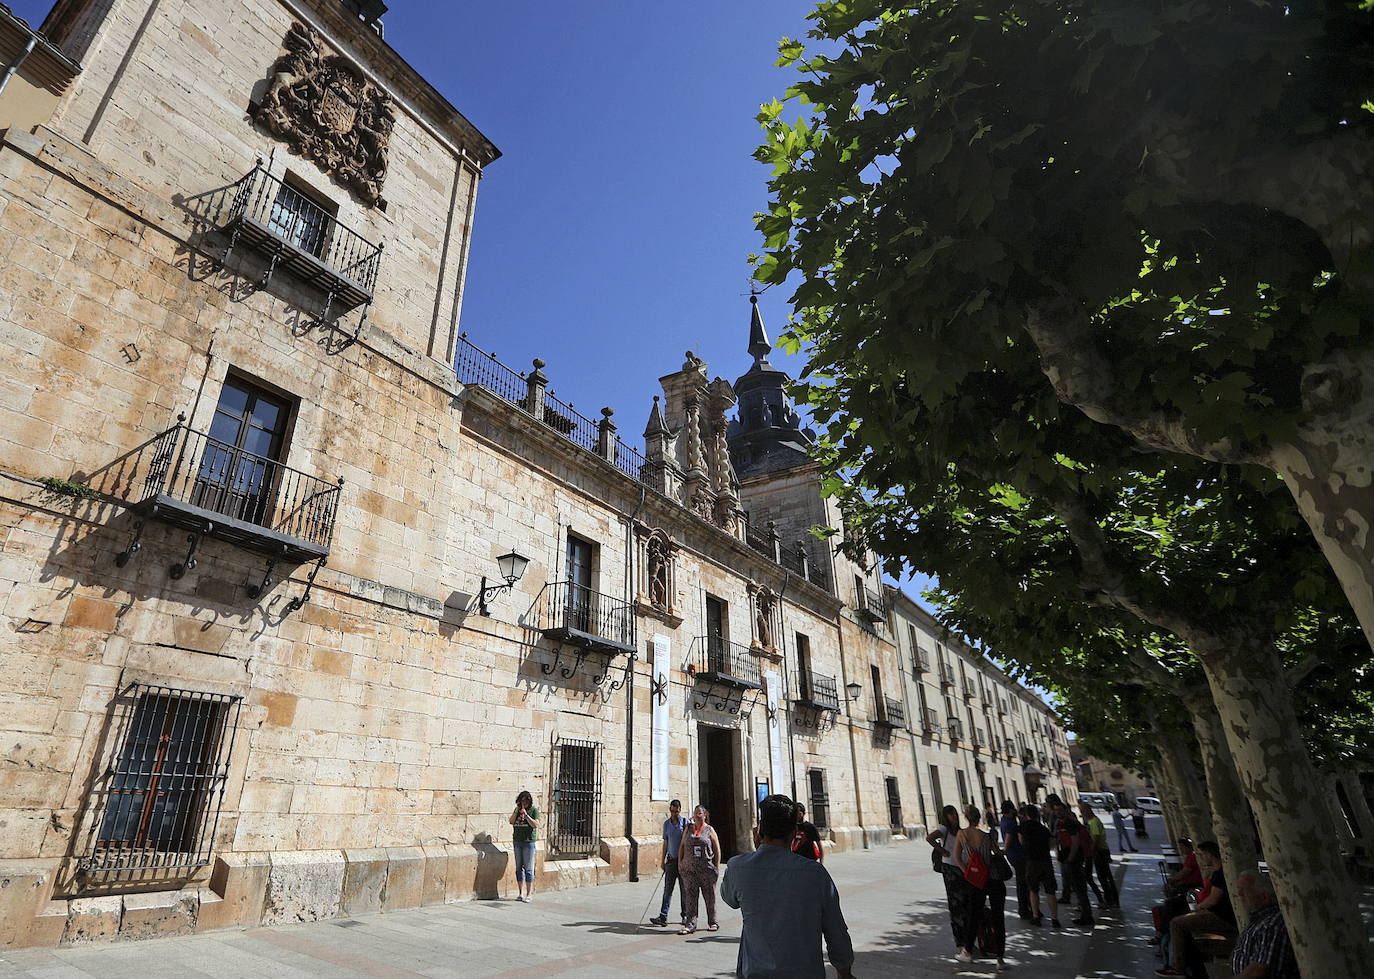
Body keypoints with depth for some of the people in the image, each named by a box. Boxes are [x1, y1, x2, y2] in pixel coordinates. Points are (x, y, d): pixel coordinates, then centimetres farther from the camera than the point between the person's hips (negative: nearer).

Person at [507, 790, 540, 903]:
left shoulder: (534, 810, -3)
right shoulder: (517, 810, 10)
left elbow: (536, 825, -12)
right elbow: (511, 822, 1)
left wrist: (526, 815, -18)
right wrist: (516, 810, -8)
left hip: (529, 842, -5)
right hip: (517, 841, 5)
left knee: (528, 869, -3)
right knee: (519, 868, 9)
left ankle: (529, 894, 4)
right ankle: (520, 893, 18)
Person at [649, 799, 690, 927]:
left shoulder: (686, 822, -4)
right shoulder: (666, 823, 7)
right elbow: (666, 842, 13)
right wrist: (662, 860, 12)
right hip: (671, 860, 3)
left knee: (684, 889, 5)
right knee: (668, 889, 0)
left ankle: (685, 915, 17)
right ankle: (663, 917, 1)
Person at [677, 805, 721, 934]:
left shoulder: (709, 830, 2)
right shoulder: (688, 829, 10)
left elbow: (717, 850, 2)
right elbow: (682, 846, 13)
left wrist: (717, 867, -3)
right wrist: (680, 863, 6)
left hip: (707, 869, -2)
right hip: (689, 869, 2)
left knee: (709, 896, 6)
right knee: (690, 896, -1)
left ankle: (712, 923, 20)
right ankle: (690, 924, 4)